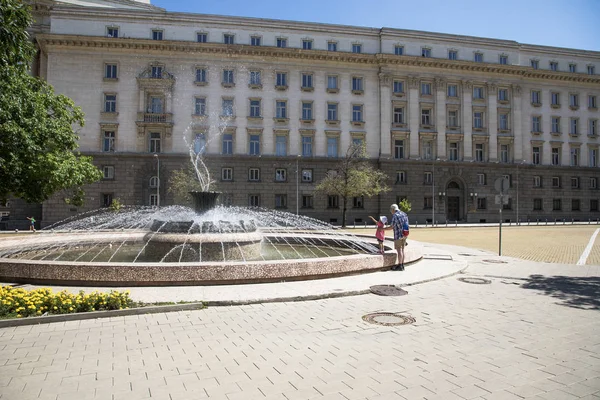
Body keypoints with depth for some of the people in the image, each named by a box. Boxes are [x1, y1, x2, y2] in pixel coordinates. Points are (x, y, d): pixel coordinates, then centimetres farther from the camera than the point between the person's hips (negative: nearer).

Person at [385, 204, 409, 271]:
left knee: (399, 250, -4)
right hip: (404, 235, 8)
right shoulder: (404, 214, 11)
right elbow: (406, 225, 14)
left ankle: (400, 266, -3)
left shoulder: (395, 215, -12)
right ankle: (402, 265, 16)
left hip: (398, 235, -8)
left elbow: (391, 227, -12)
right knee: (402, 250, 12)